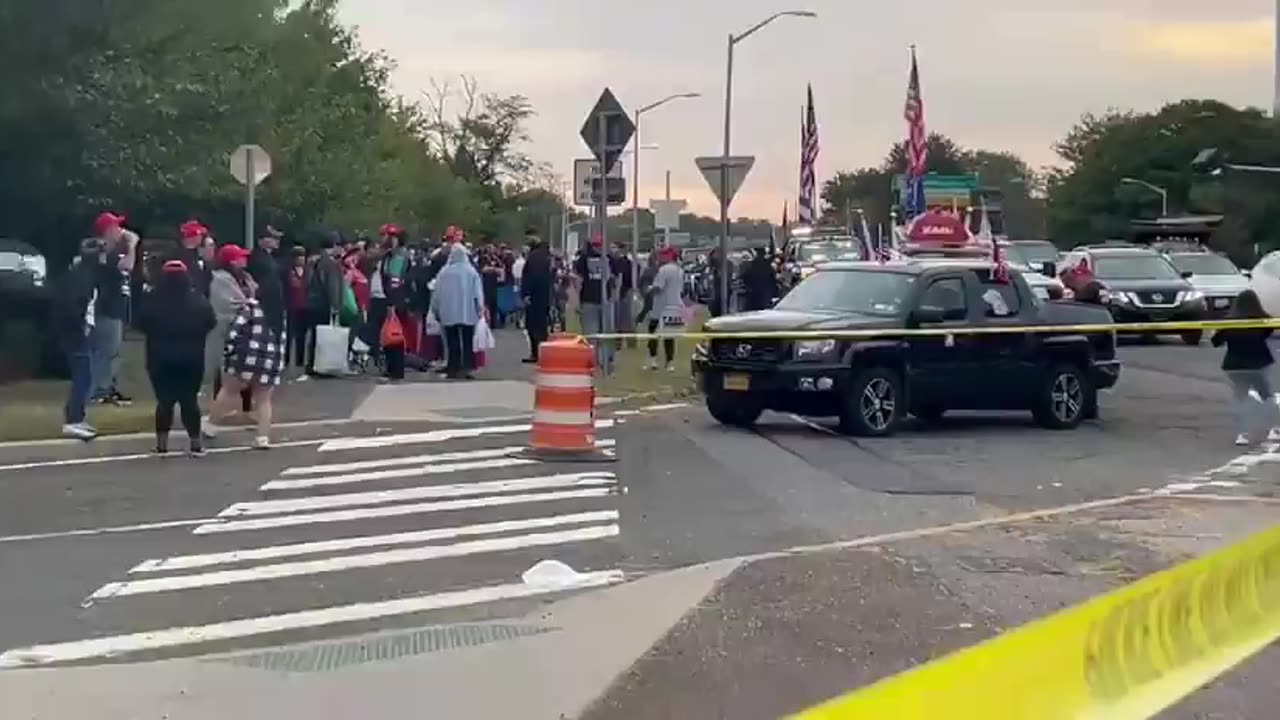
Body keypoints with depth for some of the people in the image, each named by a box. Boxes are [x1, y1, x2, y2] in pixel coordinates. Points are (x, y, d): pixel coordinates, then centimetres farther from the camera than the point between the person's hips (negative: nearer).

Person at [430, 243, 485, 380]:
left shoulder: (444, 272, -6)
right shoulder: (471, 271, -6)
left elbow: (437, 293, 3)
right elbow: (478, 293, -2)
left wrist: (436, 310, 15)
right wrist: (480, 309, 8)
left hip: (449, 313, 0)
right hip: (468, 313, 0)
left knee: (452, 343, 6)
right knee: (467, 342, 6)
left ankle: (453, 369, 4)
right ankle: (466, 368, 0)